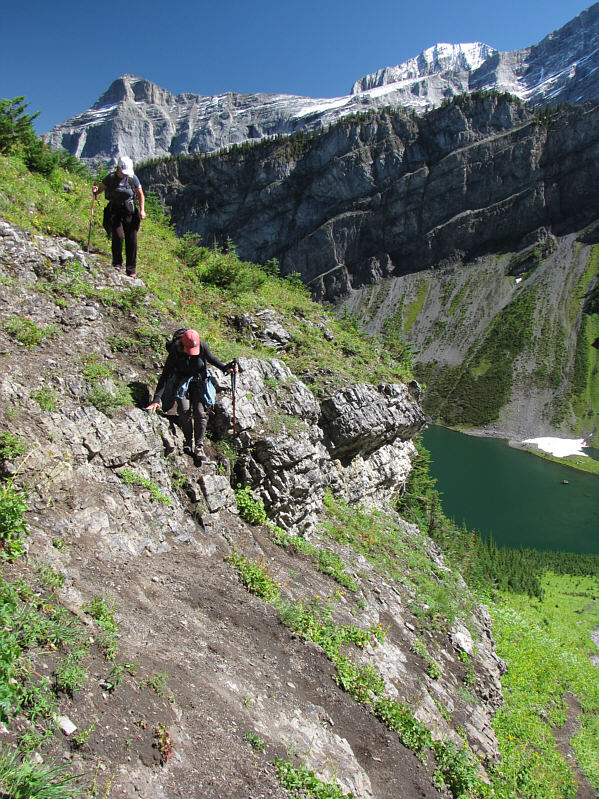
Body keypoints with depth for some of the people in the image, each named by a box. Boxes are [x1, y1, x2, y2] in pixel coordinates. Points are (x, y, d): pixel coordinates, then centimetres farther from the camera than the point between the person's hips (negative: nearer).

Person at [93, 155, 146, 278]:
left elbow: (140, 194, 5)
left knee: (132, 240, -3)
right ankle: (117, 264, -1)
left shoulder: (133, 178, -3)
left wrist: (142, 210, -5)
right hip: (115, 211, -1)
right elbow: (100, 188, 2)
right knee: (118, 236, -19)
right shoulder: (111, 178, -5)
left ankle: (131, 270, 7)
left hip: (129, 212, 1)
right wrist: (96, 190, -21)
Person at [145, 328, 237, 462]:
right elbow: (165, 375, -25)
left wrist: (225, 367, -14)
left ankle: (199, 446, -2)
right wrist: (156, 399, -29)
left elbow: (211, 359, 2)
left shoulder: (202, 346, -22)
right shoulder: (175, 351, -27)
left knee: (200, 412, -11)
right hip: (181, 380, -1)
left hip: (197, 380, 1)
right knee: (184, 410, -17)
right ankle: (189, 441, 5)